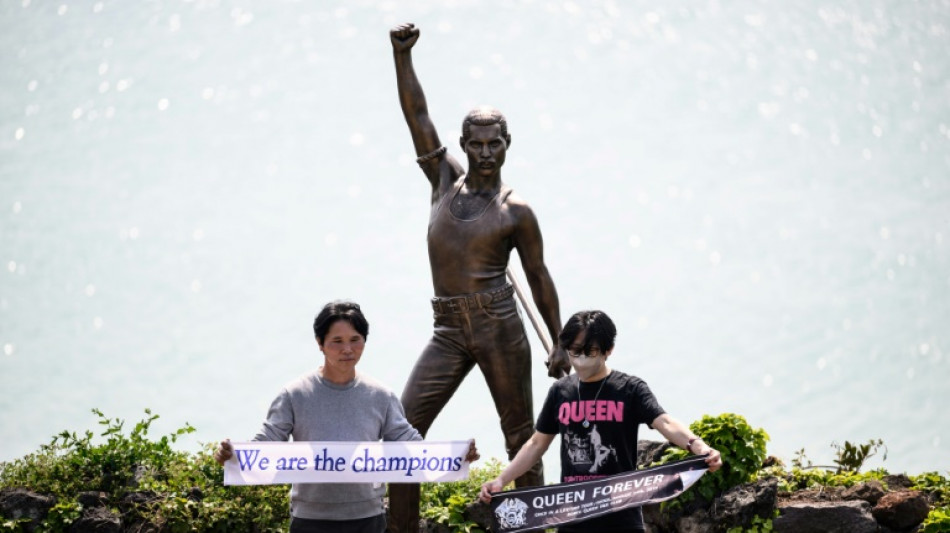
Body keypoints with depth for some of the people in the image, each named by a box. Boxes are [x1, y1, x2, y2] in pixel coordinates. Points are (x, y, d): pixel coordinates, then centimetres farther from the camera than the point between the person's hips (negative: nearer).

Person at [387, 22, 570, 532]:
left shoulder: (516, 212, 0)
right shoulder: (446, 180, 10)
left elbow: (538, 276, 7)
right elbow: (416, 115, 4)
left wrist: (558, 343, 7)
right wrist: (402, 54, -5)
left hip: (499, 326, -3)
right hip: (448, 331, 3)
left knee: (519, 438, 2)